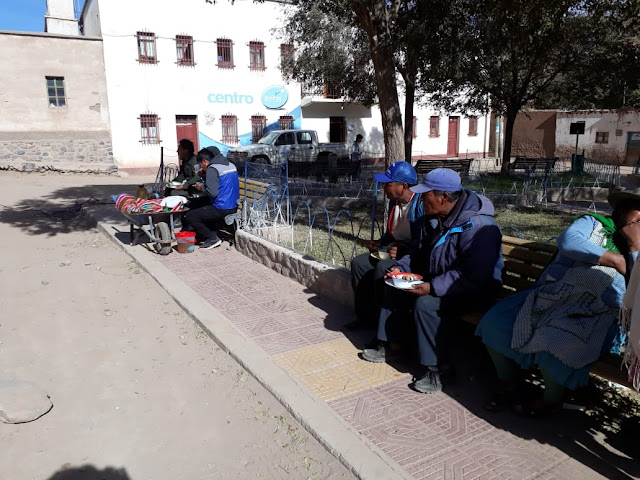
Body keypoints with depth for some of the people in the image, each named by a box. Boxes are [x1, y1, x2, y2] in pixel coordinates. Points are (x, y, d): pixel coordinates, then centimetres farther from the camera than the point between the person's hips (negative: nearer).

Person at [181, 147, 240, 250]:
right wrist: (205, 174, 16)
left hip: (222, 209, -9)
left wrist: (201, 187, -4)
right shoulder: (231, 165, 12)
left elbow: (213, 192, -23)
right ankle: (213, 233, 20)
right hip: (234, 207, 9)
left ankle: (213, 238, 1)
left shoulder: (212, 169, -15)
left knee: (189, 216, 2)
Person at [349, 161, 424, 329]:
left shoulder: (420, 204, -19)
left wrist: (402, 250, -28)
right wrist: (378, 243, 5)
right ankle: (364, 316, 5)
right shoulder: (394, 202, 10)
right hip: (393, 248, 9)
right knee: (358, 263, -4)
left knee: (382, 268, -31)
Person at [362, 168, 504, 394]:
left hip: (473, 291, -9)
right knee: (394, 287, 4)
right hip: (435, 280, 10)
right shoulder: (433, 218, 2)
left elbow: (473, 277, -33)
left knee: (426, 304, -32)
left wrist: (432, 288, -34)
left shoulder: (477, 226, -28)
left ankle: (434, 371, -19)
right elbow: (417, 252, 15)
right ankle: (386, 346, 13)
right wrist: (400, 267, -3)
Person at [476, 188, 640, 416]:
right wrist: (614, 259, -11)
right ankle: (507, 384, 10)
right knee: (495, 322, -13)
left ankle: (552, 400, 1)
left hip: (590, 316, -1)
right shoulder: (594, 223, 8)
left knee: (555, 343, -31)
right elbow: (567, 241, -13)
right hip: (549, 298, 2)